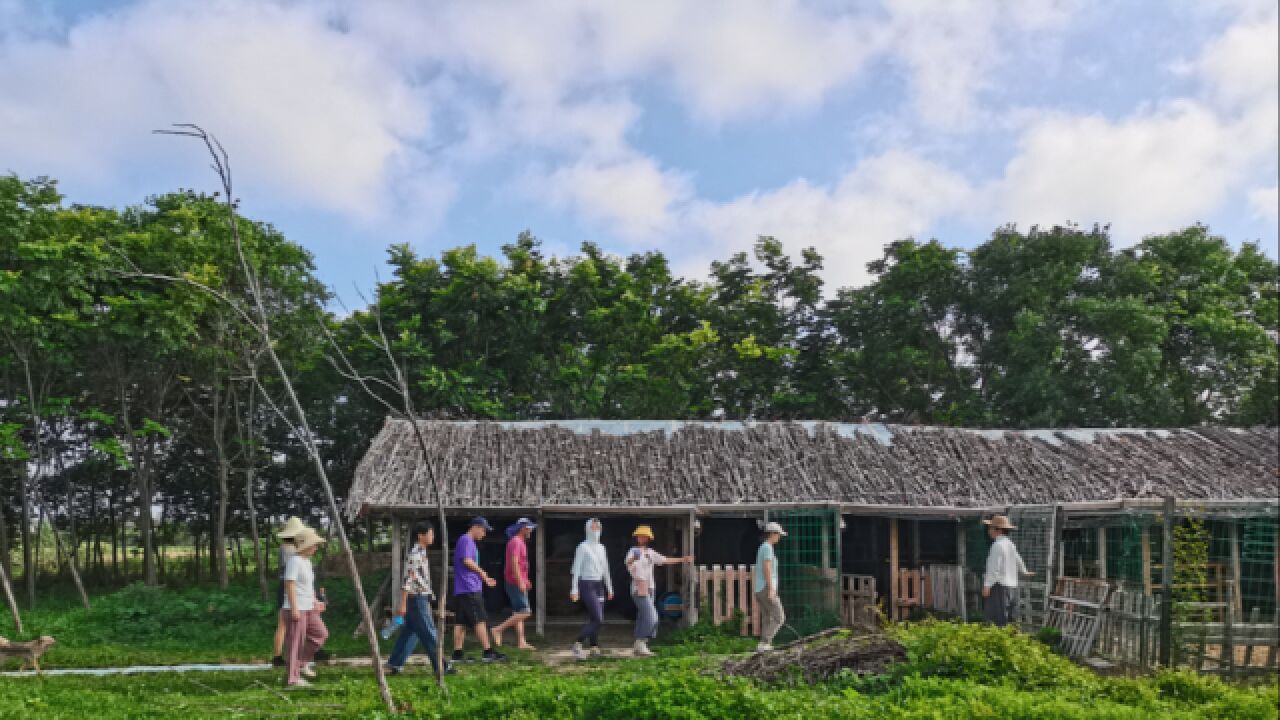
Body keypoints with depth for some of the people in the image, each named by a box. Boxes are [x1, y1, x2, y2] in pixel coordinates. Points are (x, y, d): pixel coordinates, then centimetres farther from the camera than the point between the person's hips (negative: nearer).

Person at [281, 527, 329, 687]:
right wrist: (294, 608, -22)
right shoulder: (294, 561, -14)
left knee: (320, 633, 9)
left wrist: (315, 602, 23)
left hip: (308, 608, 10)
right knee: (295, 642, -4)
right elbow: (290, 585, -19)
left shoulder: (307, 561, 15)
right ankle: (293, 678, 3)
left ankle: (303, 662, 19)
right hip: (296, 609, -10)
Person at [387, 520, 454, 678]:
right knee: (429, 634, -4)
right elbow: (408, 579, -21)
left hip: (421, 598, 10)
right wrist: (403, 604, -23)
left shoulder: (421, 553, 13)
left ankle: (395, 664, 16)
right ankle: (440, 666, 0)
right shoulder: (416, 554, -17)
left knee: (410, 632, 13)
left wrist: (430, 597, 24)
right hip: (417, 599, -10)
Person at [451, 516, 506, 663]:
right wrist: (482, 572, -7)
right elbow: (467, 560, -20)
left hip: (462, 590, 10)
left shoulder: (468, 541, 23)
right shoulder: (466, 540, -9)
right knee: (480, 620, -9)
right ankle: (488, 652, -9)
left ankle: (457, 653, 8)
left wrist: (485, 579, 22)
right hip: (469, 589, -10)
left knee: (462, 622, 7)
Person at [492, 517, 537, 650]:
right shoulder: (516, 542, -13)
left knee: (518, 613, 9)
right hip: (515, 583, -10)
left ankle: (521, 642, 10)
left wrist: (525, 580, 24)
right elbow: (514, 563, -22)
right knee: (524, 612, -12)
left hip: (519, 583, 10)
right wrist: (520, 582, -25)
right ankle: (498, 630, -8)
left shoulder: (520, 542, 18)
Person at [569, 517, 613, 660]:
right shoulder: (583, 547, -8)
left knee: (594, 619, 7)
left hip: (599, 586, 7)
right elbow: (576, 569, -12)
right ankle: (578, 644, -8)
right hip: (587, 585, -7)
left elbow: (605, 569, 20)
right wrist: (574, 589, -18)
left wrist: (609, 588, 19)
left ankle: (594, 647, 17)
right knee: (598, 619, -15)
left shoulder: (601, 548, 13)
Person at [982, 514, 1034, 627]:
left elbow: (993, 567, -20)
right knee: (1009, 620, 13)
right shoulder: (1009, 544, 13)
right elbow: (1018, 560, 31)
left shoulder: (998, 545, -15)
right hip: (1012, 585, 9)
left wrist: (987, 585, -20)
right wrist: (1024, 571, 51)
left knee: (998, 620, -10)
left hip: (999, 585, -9)